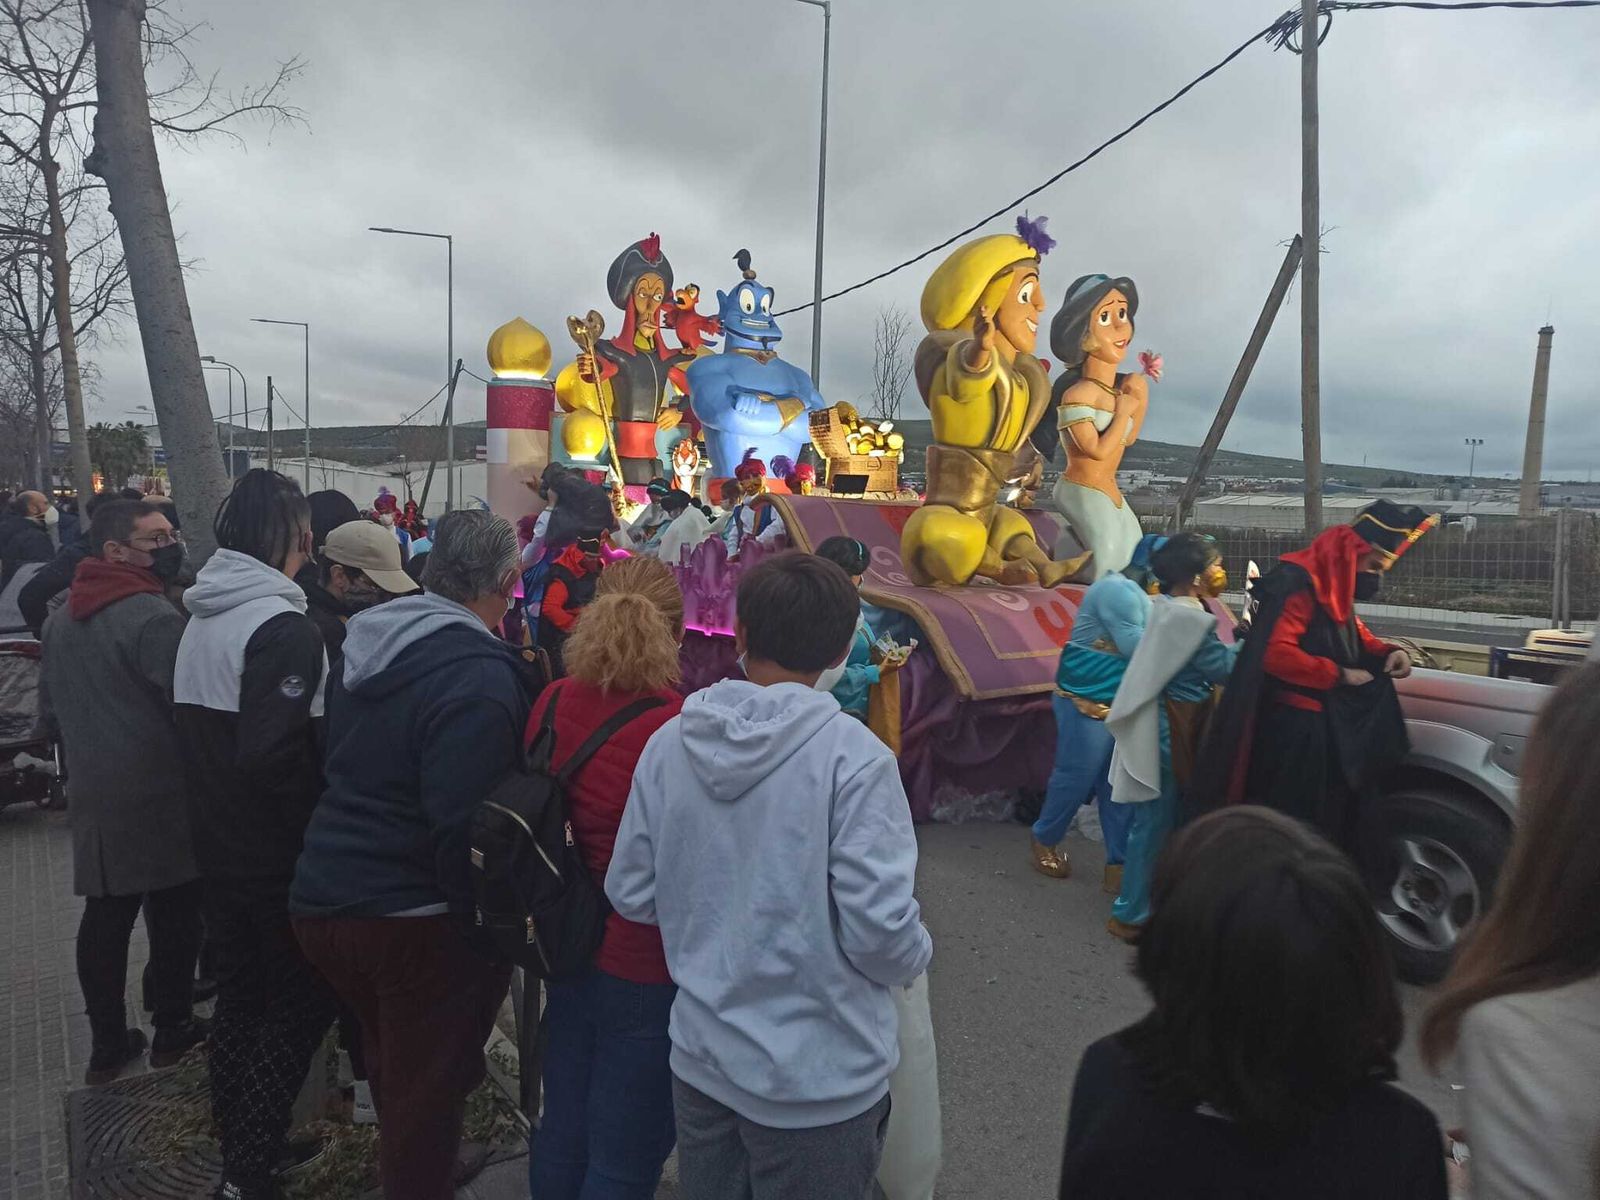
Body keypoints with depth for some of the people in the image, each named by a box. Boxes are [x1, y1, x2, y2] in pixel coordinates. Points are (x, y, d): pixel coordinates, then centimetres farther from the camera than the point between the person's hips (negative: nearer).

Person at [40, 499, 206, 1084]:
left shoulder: (60, 619, 10)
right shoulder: (153, 617, -20)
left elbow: (52, 711, 19)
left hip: (94, 792, 8)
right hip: (161, 796, -8)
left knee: (106, 915, 13)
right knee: (174, 912, 8)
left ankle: (108, 1046, 23)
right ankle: (173, 1030, 20)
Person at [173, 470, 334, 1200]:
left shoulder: (203, 614, 7)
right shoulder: (282, 625, -22)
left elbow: (196, 728, 13)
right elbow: (274, 755, -27)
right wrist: (320, 829, -14)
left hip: (217, 841, 8)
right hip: (276, 853, -8)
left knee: (239, 995, 19)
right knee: (302, 1002, 7)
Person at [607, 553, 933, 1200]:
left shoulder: (670, 743, -7)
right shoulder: (851, 756, -22)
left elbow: (631, 894, 0)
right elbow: (879, 927, -22)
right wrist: (916, 954, 0)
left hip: (700, 1058, 5)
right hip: (817, 1079, -4)